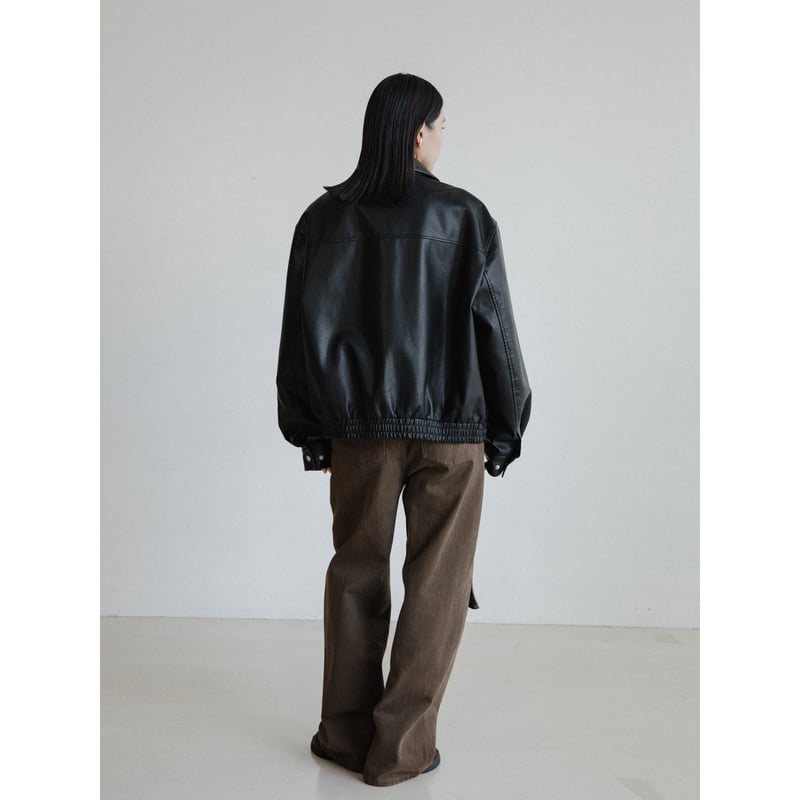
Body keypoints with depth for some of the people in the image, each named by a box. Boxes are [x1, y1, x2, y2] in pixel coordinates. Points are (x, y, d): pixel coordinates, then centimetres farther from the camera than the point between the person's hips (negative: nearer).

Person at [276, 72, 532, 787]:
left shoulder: (326, 218, 0)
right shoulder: (466, 217, -4)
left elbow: (305, 330, 0)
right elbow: (494, 330, -3)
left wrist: (313, 433, 9)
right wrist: (504, 432, 6)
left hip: (359, 430, 2)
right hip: (451, 432, -2)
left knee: (356, 574, 16)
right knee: (436, 586, 9)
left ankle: (346, 733, 26)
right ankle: (401, 747, 16)